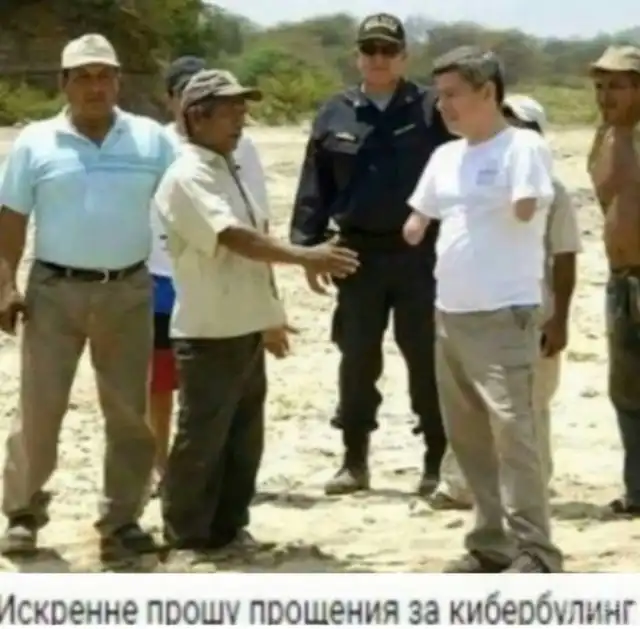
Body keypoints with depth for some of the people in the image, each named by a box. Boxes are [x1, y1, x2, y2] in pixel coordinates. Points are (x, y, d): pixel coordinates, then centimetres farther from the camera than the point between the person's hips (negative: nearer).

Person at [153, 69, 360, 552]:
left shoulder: (229, 171, 14)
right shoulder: (188, 177, -16)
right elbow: (234, 238, -28)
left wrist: (271, 317, 20)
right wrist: (306, 256, -35)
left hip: (246, 330, 9)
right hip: (209, 333, -9)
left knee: (245, 439, 15)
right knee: (201, 441, 0)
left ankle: (230, 526, 26)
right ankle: (187, 537, 11)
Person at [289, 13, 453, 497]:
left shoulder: (431, 111, -2)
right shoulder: (335, 115, 6)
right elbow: (314, 187, 7)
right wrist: (308, 246, 3)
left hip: (419, 253, -2)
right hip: (358, 253, 3)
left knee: (426, 359, 3)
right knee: (357, 359, 8)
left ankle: (438, 461, 11)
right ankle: (355, 460, 18)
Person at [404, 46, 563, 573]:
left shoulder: (523, 147, -8)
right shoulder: (445, 157, 14)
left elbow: (525, 209, -22)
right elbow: (417, 224, 24)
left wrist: (511, 140, -12)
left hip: (505, 314, -8)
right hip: (450, 315, 8)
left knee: (511, 429, -13)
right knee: (468, 436, 11)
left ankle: (534, 550, -9)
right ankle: (493, 541, 20)